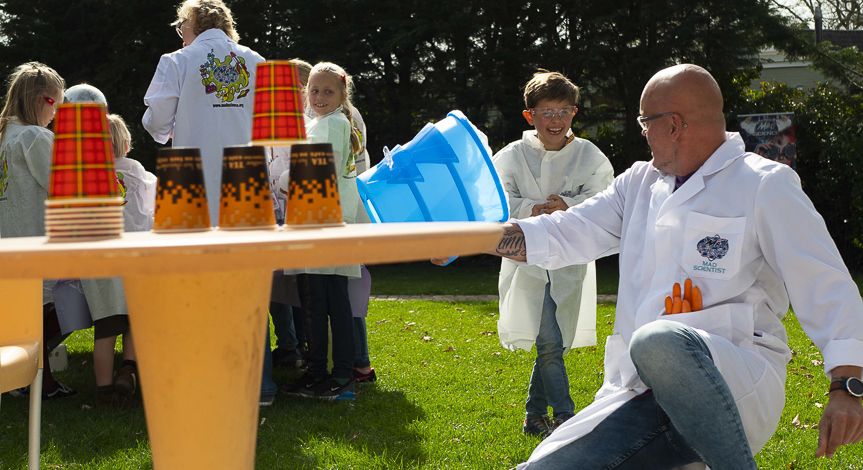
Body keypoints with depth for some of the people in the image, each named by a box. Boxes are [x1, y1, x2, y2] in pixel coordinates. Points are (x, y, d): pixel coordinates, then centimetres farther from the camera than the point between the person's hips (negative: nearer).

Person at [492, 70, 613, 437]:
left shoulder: (590, 157, 2)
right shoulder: (511, 157, 1)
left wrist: (568, 207, -24)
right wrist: (531, 210, -21)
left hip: (571, 262, 2)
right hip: (527, 262, -2)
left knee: (555, 345, 9)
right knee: (549, 344, -13)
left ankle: (534, 417, 25)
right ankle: (564, 418, -5)